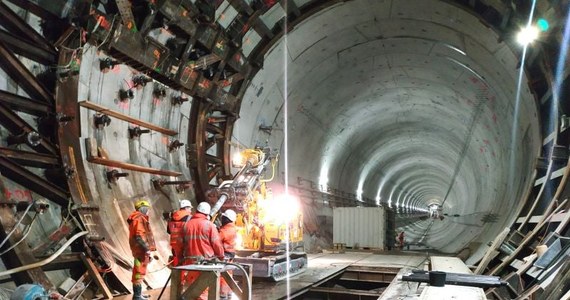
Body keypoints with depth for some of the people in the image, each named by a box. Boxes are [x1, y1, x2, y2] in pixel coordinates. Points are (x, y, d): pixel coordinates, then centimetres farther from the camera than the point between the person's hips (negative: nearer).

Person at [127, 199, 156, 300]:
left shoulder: (140, 219, 18)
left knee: (139, 272, 18)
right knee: (139, 272, -6)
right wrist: (146, 249, -23)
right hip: (141, 250, -11)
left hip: (141, 250, 11)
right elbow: (138, 236, -23)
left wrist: (146, 249, 22)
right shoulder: (139, 219, -14)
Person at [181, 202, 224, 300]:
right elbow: (216, 243, -8)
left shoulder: (187, 225, 6)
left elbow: (183, 242, 13)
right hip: (206, 261, -4)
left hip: (190, 261, 4)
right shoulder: (209, 225, -9)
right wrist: (221, 256, 7)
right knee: (204, 287, 1)